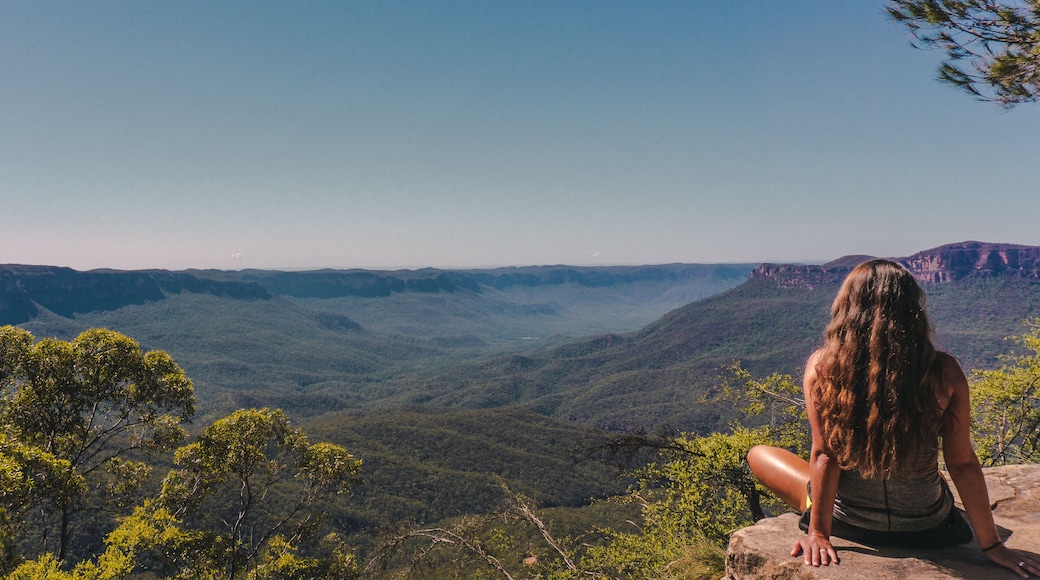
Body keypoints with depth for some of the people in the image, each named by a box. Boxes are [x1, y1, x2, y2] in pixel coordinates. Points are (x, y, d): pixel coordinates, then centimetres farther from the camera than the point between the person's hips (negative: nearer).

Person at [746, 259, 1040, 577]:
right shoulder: (944, 372, -16)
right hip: (929, 533, 4)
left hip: (850, 526, -4)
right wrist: (992, 545, 0)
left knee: (759, 454, 21)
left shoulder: (822, 366, -18)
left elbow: (824, 455, -17)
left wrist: (818, 533, -8)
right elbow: (963, 463, -10)